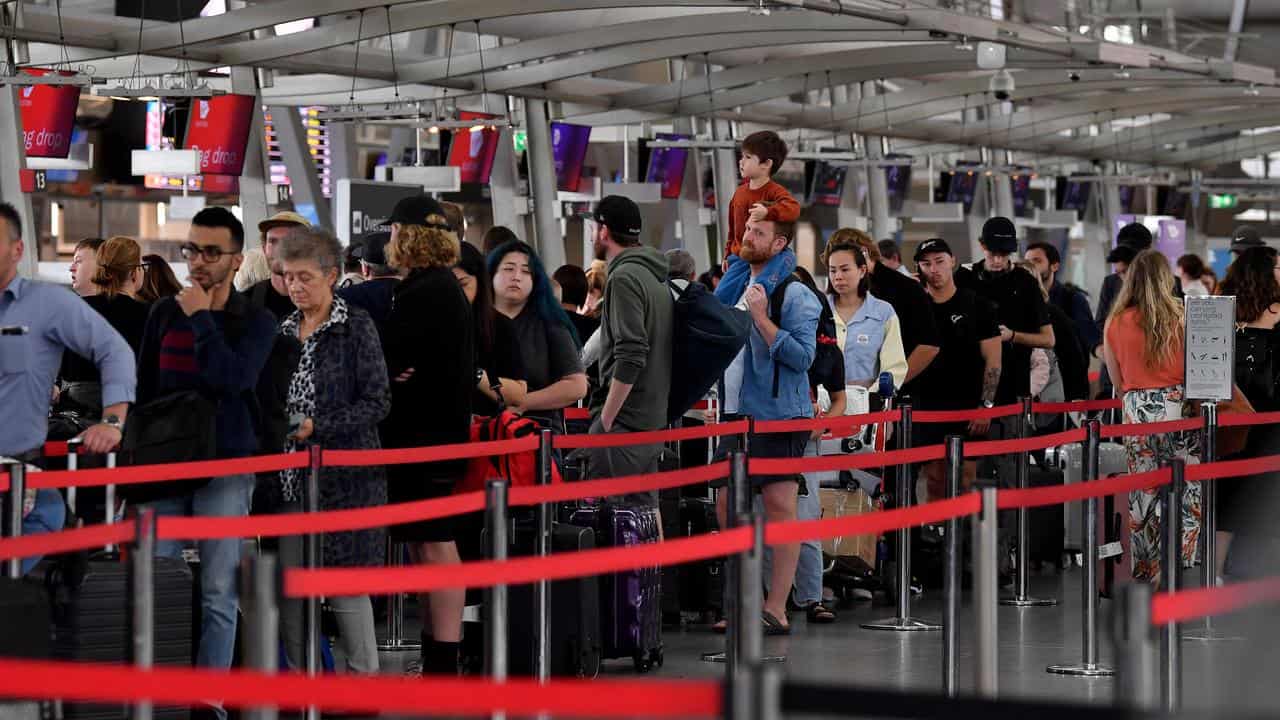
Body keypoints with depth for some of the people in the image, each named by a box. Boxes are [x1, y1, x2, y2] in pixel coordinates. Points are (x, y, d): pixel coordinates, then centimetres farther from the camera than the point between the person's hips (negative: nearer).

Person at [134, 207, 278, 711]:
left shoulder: (255, 322, 0)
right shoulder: (164, 313, 11)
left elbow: (232, 379, -19)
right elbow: (144, 391, 16)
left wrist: (200, 318, -13)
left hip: (225, 466, -3)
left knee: (218, 593, -4)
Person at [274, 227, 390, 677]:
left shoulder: (356, 326, -4)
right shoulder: (284, 330, 13)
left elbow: (377, 402, -10)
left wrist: (316, 428, -17)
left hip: (343, 475, -6)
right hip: (290, 478, 6)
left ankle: (364, 678, 5)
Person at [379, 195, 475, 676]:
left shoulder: (423, 294, -15)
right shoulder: (447, 289, 17)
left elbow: (386, 361, -18)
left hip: (423, 434, -10)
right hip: (441, 430, 10)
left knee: (434, 545, -8)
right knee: (425, 545, 14)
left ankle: (443, 665, -8)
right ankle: (435, 656, 19)